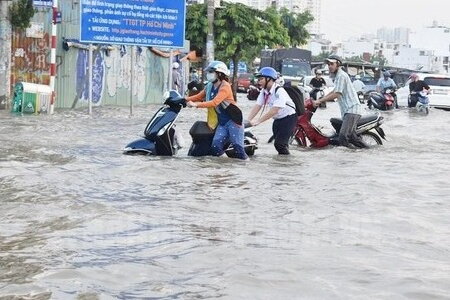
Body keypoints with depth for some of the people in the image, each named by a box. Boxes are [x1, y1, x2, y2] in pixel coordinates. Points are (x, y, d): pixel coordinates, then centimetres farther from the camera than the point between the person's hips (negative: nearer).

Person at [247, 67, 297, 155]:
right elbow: (257, 107, -7)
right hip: (277, 119, 8)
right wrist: (248, 120, -22)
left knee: (279, 143, -16)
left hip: (288, 118, -8)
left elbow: (274, 111, -33)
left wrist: (257, 121, -37)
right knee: (277, 140, 12)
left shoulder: (279, 91, -26)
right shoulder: (264, 91, -1)